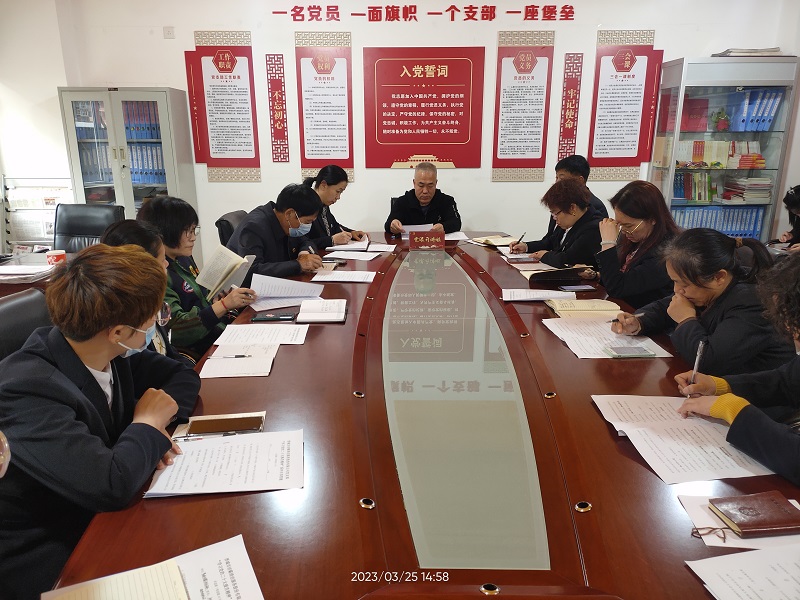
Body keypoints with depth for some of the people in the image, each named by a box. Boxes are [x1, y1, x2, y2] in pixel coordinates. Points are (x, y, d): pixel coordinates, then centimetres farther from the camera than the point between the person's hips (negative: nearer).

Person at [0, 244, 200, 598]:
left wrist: (157, 425, -11)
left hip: (98, 518, 7)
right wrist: (147, 425, -17)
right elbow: (113, 485, -35)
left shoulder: (111, 355, -7)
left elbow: (182, 375, 8)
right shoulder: (29, 390, -28)